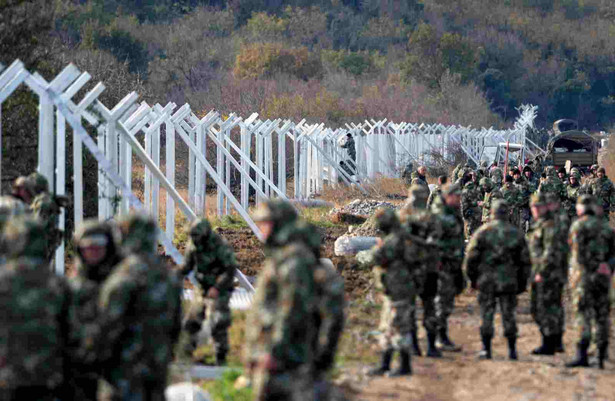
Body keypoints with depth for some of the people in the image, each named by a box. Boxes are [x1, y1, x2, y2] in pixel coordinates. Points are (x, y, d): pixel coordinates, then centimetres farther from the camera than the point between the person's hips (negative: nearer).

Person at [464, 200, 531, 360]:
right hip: (509, 281, 2)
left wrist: (472, 278, 8)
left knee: (487, 316, 5)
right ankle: (512, 350, 9)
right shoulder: (516, 233, 3)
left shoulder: (483, 232, -4)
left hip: (486, 281, -2)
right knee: (509, 316, 8)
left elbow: (471, 257, -4)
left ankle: (486, 350, 6)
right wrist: (522, 283, 15)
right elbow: (525, 260, 7)